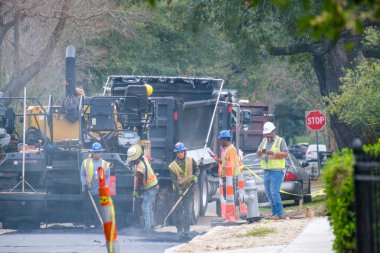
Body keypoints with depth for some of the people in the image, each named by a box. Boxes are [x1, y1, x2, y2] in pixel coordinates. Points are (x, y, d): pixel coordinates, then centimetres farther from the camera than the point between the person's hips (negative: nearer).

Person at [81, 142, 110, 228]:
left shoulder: (105, 164, 7)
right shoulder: (85, 162, 6)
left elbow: (107, 177, 8)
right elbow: (82, 175, 5)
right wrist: (85, 184, -10)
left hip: (99, 192, 1)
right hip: (88, 190, -1)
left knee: (99, 210, 1)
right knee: (87, 208, -3)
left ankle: (98, 226, 6)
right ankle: (87, 225, 4)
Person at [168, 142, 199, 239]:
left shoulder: (190, 161, 3)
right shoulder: (172, 166, -4)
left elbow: (197, 170, 16)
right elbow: (174, 179, -7)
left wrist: (195, 176, -5)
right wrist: (178, 189, -17)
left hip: (189, 188, 1)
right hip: (179, 190, -1)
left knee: (188, 211, -6)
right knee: (179, 211, 2)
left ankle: (186, 231, -7)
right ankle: (179, 230, 10)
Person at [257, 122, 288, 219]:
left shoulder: (280, 141, -1)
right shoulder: (264, 141, 17)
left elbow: (285, 154, -8)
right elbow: (258, 153, 11)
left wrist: (273, 153, -19)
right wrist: (261, 151, -13)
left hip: (277, 171, -7)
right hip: (266, 171, 7)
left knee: (274, 192, -13)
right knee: (268, 193, 7)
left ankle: (279, 213, -8)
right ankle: (274, 213, 14)